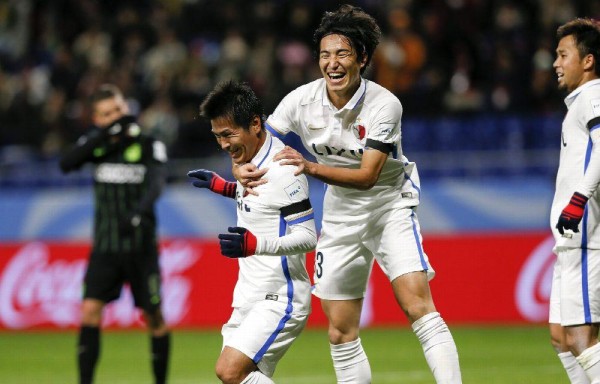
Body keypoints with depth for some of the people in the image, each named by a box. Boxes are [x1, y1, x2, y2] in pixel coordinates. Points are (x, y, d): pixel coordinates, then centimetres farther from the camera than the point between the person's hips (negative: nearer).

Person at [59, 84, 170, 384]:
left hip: (141, 247, -2)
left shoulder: (149, 145, -4)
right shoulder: (96, 143, 4)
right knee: (90, 310, -12)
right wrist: (105, 133, -25)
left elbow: (155, 183, -21)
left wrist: (138, 212, -41)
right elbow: (66, 163, -15)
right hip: (105, 246, 2)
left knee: (153, 316, 4)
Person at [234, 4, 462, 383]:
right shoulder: (302, 100, -12)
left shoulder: (385, 104, -22)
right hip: (340, 217, 4)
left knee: (419, 307, -21)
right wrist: (243, 168, -28)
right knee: (340, 334, 4)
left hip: (390, 206, -4)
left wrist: (311, 167, -40)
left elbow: (367, 176, -26)